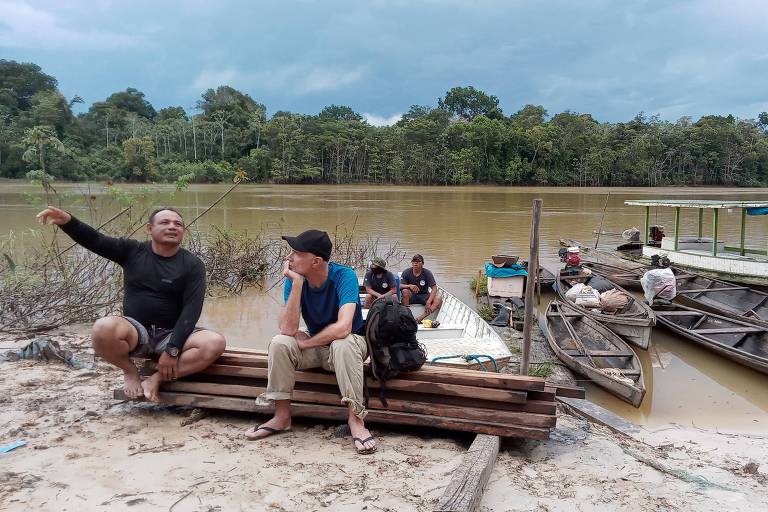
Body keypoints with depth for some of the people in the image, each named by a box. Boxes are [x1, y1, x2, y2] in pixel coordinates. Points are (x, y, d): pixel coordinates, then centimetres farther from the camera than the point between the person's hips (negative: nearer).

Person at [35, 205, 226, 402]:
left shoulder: (193, 265, -4)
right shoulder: (133, 251, 3)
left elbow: (192, 309, -11)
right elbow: (94, 240, -8)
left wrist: (173, 350, -20)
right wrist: (68, 221, -30)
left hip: (172, 334, 0)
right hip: (136, 330, 1)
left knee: (215, 343, -30)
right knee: (104, 328, -33)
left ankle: (157, 379, -15)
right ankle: (130, 371, -3)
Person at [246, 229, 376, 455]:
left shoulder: (344, 276, -25)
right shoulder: (294, 279, -13)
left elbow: (343, 328, -37)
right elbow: (288, 329, -25)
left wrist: (305, 342, -22)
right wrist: (297, 283, -31)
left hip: (350, 342, -4)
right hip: (315, 346, 4)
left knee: (343, 344, -37)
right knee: (279, 343, -23)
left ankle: (355, 418, -24)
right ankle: (282, 417, -8)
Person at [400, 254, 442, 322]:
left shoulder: (427, 273, -7)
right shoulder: (406, 272, -5)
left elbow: (434, 288, -14)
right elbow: (400, 286, -14)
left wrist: (429, 301, -29)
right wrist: (410, 286, -36)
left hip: (424, 296, 1)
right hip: (411, 296, -1)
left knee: (438, 300, -26)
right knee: (405, 291, -33)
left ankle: (420, 318, -39)